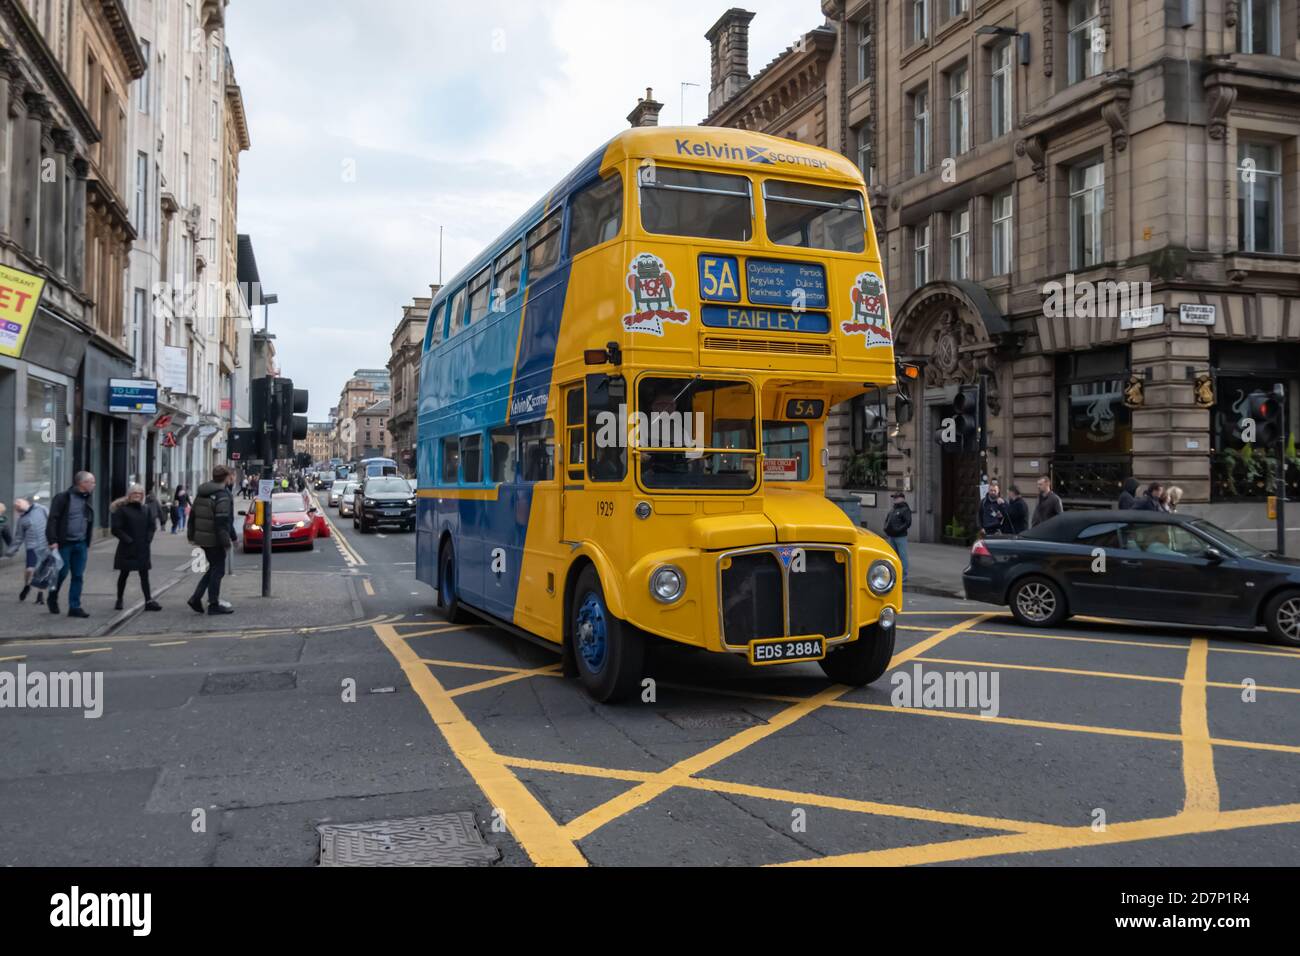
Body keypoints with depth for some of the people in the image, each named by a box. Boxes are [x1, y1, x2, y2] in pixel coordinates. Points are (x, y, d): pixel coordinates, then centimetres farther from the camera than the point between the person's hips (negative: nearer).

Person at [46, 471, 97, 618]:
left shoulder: (86, 500, 12)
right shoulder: (63, 498, -9)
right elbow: (52, 519, -13)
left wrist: (87, 544, 15)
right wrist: (52, 540, -20)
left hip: (80, 545, 6)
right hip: (64, 543, -6)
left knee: (78, 576, 4)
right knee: (62, 573, 3)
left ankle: (75, 607, 9)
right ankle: (53, 598, 28)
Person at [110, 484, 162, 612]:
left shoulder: (145, 510, 10)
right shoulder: (121, 509, -5)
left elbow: (152, 526, 13)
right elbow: (116, 528, -10)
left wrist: (148, 539, -1)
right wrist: (127, 539, -16)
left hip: (142, 549, 4)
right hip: (127, 549, -4)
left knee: (144, 574, 1)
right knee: (124, 574, 7)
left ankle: (149, 601, -2)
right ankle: (119, 600, 20)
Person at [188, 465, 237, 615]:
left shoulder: (201, 493, 11)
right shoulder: (223, 495, -17)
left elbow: (193, 515, 17)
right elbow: (222, 522, -22)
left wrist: (191, 535, 23)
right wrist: (226, 541, -18)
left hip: (202, 538, 8)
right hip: (214, 539, -8)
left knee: (213, 568, 19)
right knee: (217, 570, 2)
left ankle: (196, 598, 15)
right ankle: (214, 605, 6)